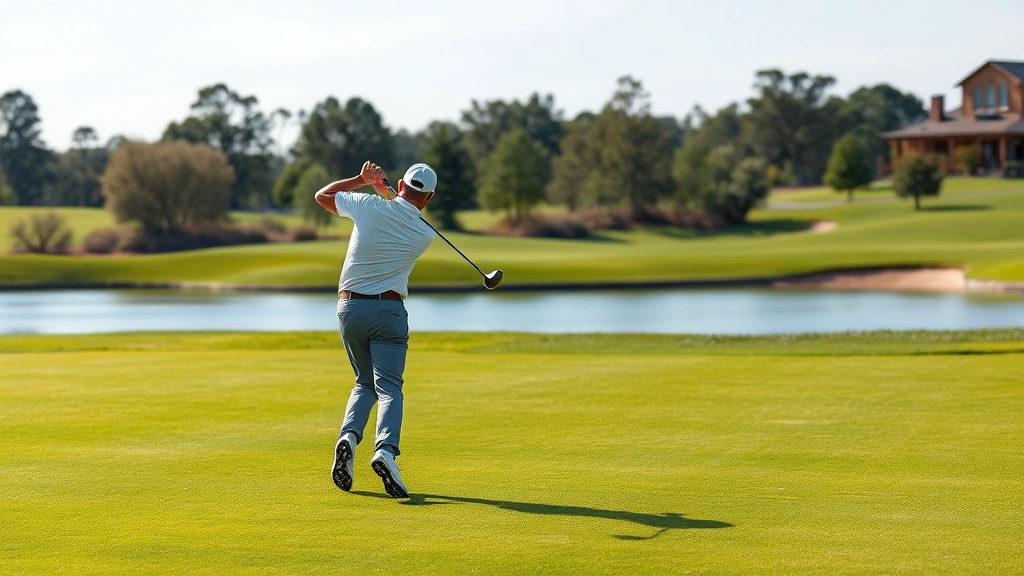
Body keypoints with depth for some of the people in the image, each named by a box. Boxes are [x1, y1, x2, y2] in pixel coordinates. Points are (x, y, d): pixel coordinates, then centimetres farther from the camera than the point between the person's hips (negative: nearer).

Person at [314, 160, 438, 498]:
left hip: (349, 307, 2)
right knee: (389, 387, -6)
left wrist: (363, 179, 22)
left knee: (365, 382, 18)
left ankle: (349, 436, -8)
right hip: (388, 310, -2)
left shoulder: (370, 206, -4)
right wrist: (382, 186, 26)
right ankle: (385, 449, -33)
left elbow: (322, 195, 14)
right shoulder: (425, 235, 0)